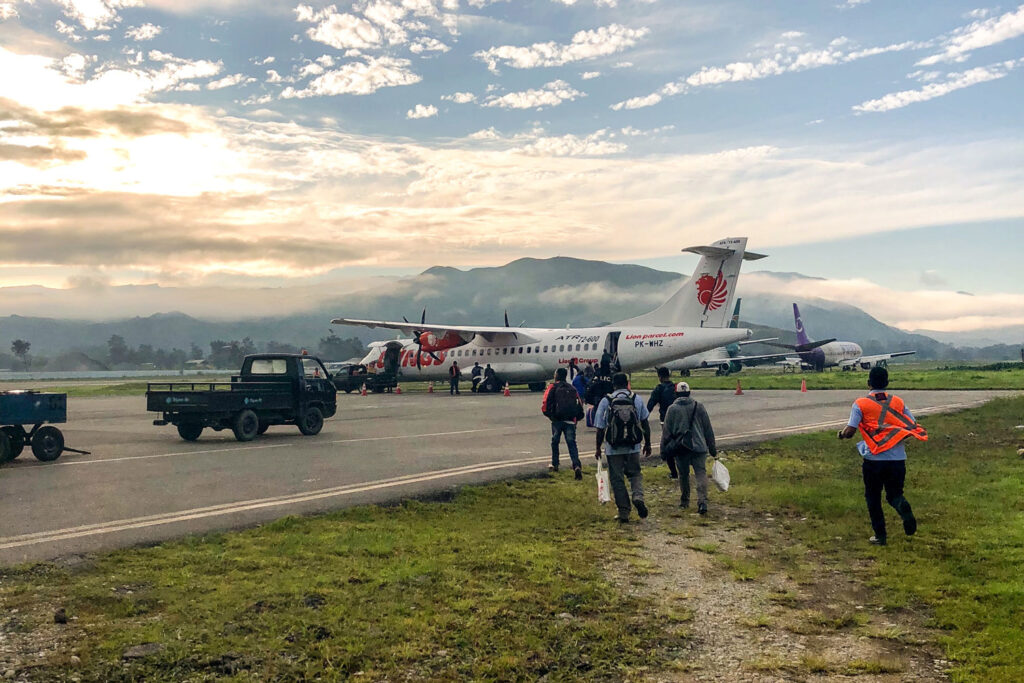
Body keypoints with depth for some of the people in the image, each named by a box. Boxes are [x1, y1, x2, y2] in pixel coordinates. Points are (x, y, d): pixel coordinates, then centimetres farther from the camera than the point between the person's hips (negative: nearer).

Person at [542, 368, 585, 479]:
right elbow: (580, 404, 11)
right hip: (570, 421, 2)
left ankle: (555, 464, 25)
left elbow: (545, 403, -8)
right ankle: (577, 465, -21)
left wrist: (549, 415, 4)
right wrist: (576, 417, 18)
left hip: (557, 420, -2)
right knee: (572, 443, -2)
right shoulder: (572, 389, 15)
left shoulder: (553, 387, 3)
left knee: (555, 442, 17)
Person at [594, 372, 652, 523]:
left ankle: (623, 512, 9)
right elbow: (645, 424, 5)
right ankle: (638, 496, -9)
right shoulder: (637, 399, 1)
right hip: (633, 447, 1)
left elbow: (600, 428, -3)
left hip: (613, 448, -1)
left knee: (617, 479, 8)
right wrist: (647, 444, 15)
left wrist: (598, 448, 7)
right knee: (635, 474, 18)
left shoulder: (605, 401, -4)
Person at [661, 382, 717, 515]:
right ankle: (702, 501, -19)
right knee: (701, 473, -3)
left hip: (680, 448, 0)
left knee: (683, 474, 14)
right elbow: (708, 430, 9)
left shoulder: (672, 409, 0)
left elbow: (666, 432, 1)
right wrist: (713, 449, 15)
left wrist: (664, 450, 9)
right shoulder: (699, 407, 5)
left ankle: (684, 501, 25)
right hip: (699, 446, 0)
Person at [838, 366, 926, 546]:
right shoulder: (898, 402, 7)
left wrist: (841, 433, 12)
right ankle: (903, 508, -17)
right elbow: (914, 427, 5)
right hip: (898, 459, 2)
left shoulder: (861, 404, -3)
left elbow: (850, 431, -10)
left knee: (873, 498, 14)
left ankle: (880, 536, 15)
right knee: (894, 494, 16)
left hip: (874, 459, -2)